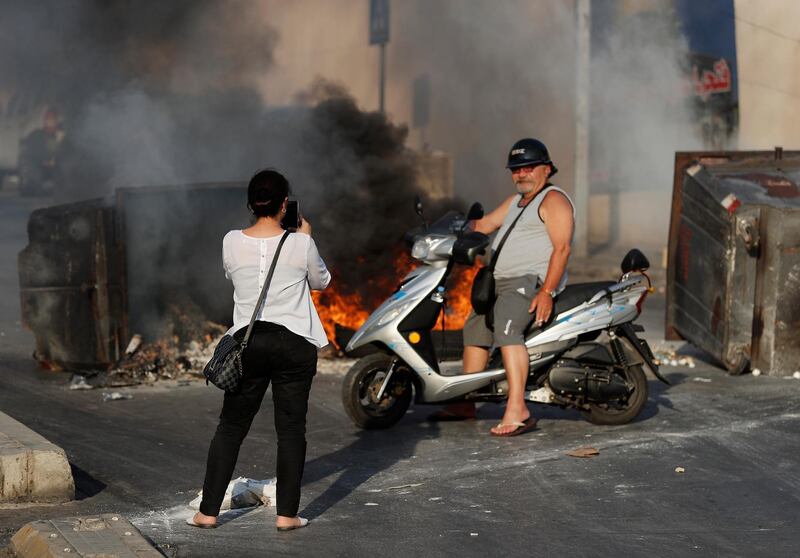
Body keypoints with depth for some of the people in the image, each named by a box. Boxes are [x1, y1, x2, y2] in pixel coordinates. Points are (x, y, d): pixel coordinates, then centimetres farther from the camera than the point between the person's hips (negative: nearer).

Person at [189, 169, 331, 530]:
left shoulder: (232, 242, -3)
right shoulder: (300, 244, -8)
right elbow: (320, 281, 10)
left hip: (248, 340, 2)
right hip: (294, 343, -2)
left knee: (231, 427, 10)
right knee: (291, 429, 6)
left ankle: (208, 511, 10)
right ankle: (287, 514, 6)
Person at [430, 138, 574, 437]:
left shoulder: (554, 200, -7)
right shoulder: (516, 201, 23)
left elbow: (562, 248, -17)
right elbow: (484, 224, 25)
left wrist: (546, 292, -26)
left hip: (532, 280, -11)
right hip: (501, 283, 11)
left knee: (506, 328, -31)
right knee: (475, 327, 18)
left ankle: (517, 410, -41)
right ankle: (466, 403, 26)